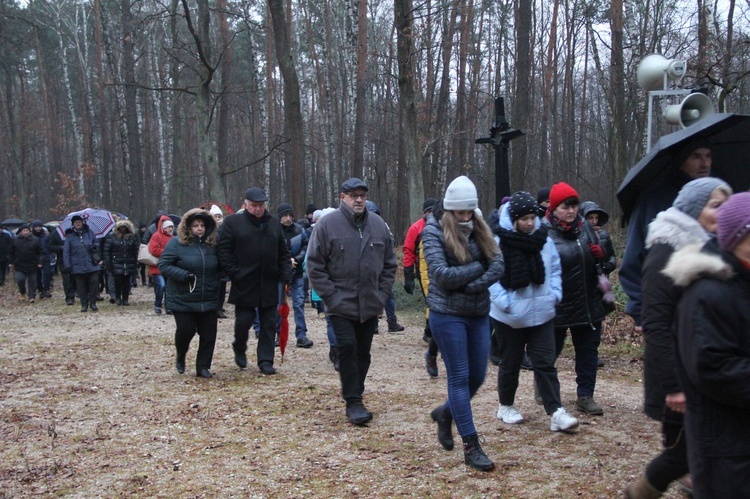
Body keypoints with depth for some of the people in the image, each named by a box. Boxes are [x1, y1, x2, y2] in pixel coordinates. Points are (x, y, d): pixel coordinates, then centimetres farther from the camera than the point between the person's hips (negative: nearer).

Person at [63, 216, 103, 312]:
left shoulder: (89, 232, 6)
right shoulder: (70, 235, 2)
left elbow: (97, 245, 14)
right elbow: (66, 251, 2)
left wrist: (99, 259, 8)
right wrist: (67, 265, -4)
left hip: (92, 264, 1)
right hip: (78, 266, -1)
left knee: (94, 283, -4)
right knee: (81, 286, 5)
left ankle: (92, 303, 10)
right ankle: (84, 305, 15)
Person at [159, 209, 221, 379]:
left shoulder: (212, 244, 7)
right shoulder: (176, 243, -6)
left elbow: (218, 269, 21)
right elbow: (164, 265, -9)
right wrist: (183, 275, -21)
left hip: (209, 301, 4)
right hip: (183, 300, -4)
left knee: (208, 334, 3)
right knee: (186, 330, 0)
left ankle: (203, 366, 16)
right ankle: (180, 357, 31)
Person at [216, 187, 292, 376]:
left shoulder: (274, 222, 10)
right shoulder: (232, 222, -2)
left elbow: (283, 252, 12)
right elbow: (223, 250, -5)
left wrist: (285, 275, 2)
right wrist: (234, 274, -12)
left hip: (269, 284, 3)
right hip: (244, 284, -3)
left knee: (269, 324, 5)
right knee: (243, 321, 2)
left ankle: (266, 361, 14)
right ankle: (239, 349, 30)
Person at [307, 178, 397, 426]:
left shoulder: (378, 225, 5)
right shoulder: (327, 224, -7)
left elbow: (389, 264, 12)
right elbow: (314, 265, -6)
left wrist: (382, 294, 4)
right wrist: (330, 295, -10)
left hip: (370, 306, 4)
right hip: (341, 305, -4)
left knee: (363, 353, 11)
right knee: (348, 348, -10)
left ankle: (354, 395, 27)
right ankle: (353, 402, -1)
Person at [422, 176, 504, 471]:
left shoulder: (479, 229, 8)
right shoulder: (434, 231, -8)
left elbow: (498, 264, -2)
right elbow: (441, 274, -18)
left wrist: (473, 284, -17)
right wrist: (477, 268, -9)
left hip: (479, 313, 6)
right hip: (447, 314, -6)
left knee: (478, 376, 11)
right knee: (459, 377, -2)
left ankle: (445, 413, 39)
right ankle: (471, 447, 4)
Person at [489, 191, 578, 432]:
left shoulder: (544, 239, 0)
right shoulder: (499, 243, -13)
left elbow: (555, 270, 12)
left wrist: (555, 294, -1)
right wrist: (504, 302, -17)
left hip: (542, 314, 3)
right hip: (511, 317, -3)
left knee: (545, 363, 1)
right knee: (511, 363, 12)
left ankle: (556, 412, 1)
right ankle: (506, 406, 30)